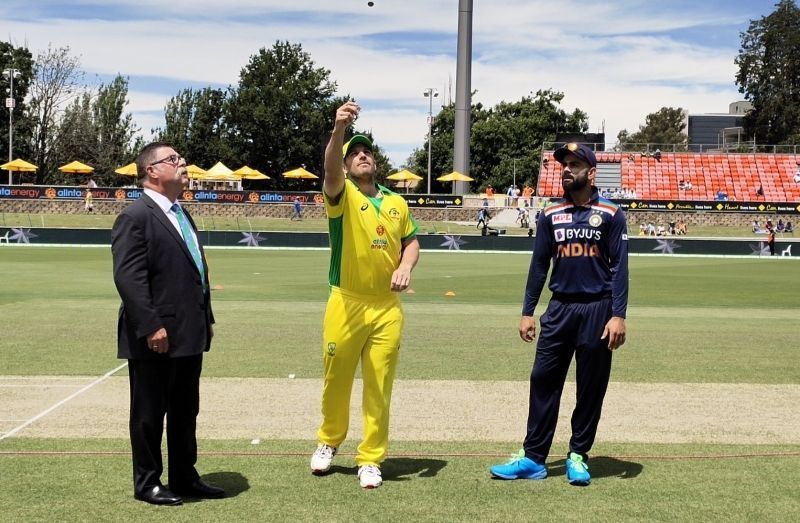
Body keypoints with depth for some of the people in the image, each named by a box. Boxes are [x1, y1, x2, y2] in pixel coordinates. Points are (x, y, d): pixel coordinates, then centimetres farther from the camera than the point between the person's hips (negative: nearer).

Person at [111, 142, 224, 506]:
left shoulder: (182, 216, 17)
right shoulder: (135, 217, -12)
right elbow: (128, 277, -19)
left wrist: (206, 319, 16)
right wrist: (151, 327, -23)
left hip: (189, 336, 9)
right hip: (155, 339, -9)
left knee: (186, 412, 16)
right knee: (149, 414, 4)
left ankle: (184, 477, 27)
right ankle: (147, 483, 16)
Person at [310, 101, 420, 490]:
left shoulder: (397, 203, 11)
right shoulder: (342, 195, -2)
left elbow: (412, 241, 19)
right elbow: (330, 168, -23)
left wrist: (405, 267, -3)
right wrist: (339, 129, -41)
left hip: (388, 308, 3)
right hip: (346, 305, -2)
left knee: (379, 387, 3)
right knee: (336, 380, 10)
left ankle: (370, 460, 14)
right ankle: (328, 441, 34)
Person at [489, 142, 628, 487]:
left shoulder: (610, 214, -1)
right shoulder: (550, 215, 9)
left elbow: (619, 268, -4)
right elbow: (539, 265, 11)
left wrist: (618, 315, -12)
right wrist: (527, 312, 7)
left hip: (597, 310, -3)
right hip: (559, 308, 3)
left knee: (591, 387, 4)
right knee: (543, 381, 0)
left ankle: (578, 456, 16)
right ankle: (533, 459, 5)